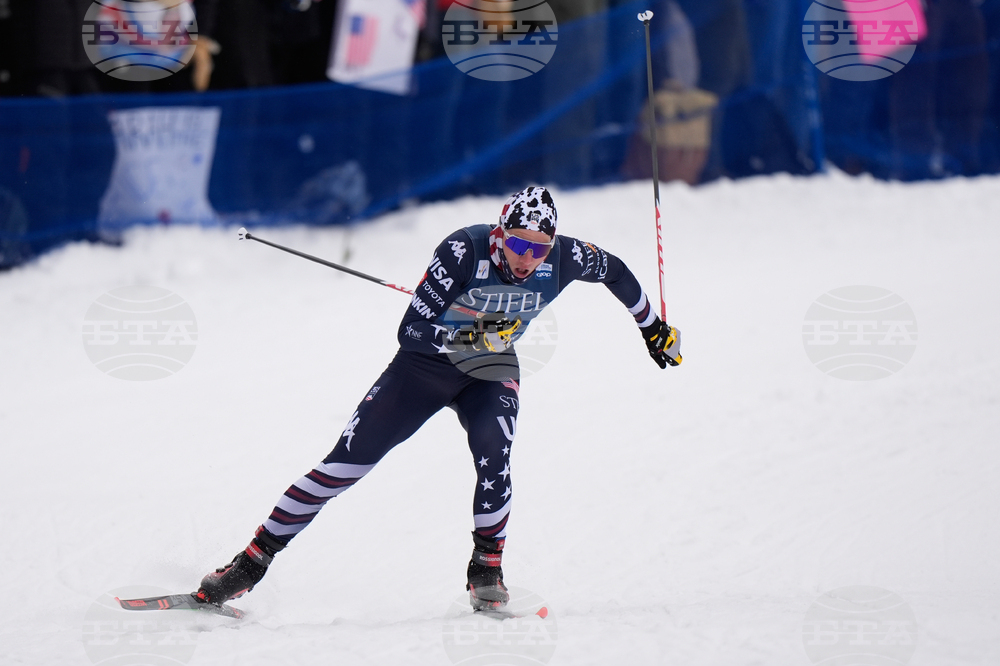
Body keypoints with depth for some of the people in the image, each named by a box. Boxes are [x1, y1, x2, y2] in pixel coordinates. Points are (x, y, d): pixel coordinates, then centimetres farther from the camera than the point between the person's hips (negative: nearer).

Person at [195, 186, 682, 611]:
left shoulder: (563, 258, -22)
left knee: (492, 456, -29)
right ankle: (253, 560, 1)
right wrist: (468, 336, -49)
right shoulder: (464, 250, -31)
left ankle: (486, 569, -9)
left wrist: (653, 328, 13)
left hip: (491, 370, 2)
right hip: (425, 364, -2)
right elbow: (411, 330, -33)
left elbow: (614, 271, 1)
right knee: (346, 462, -6)